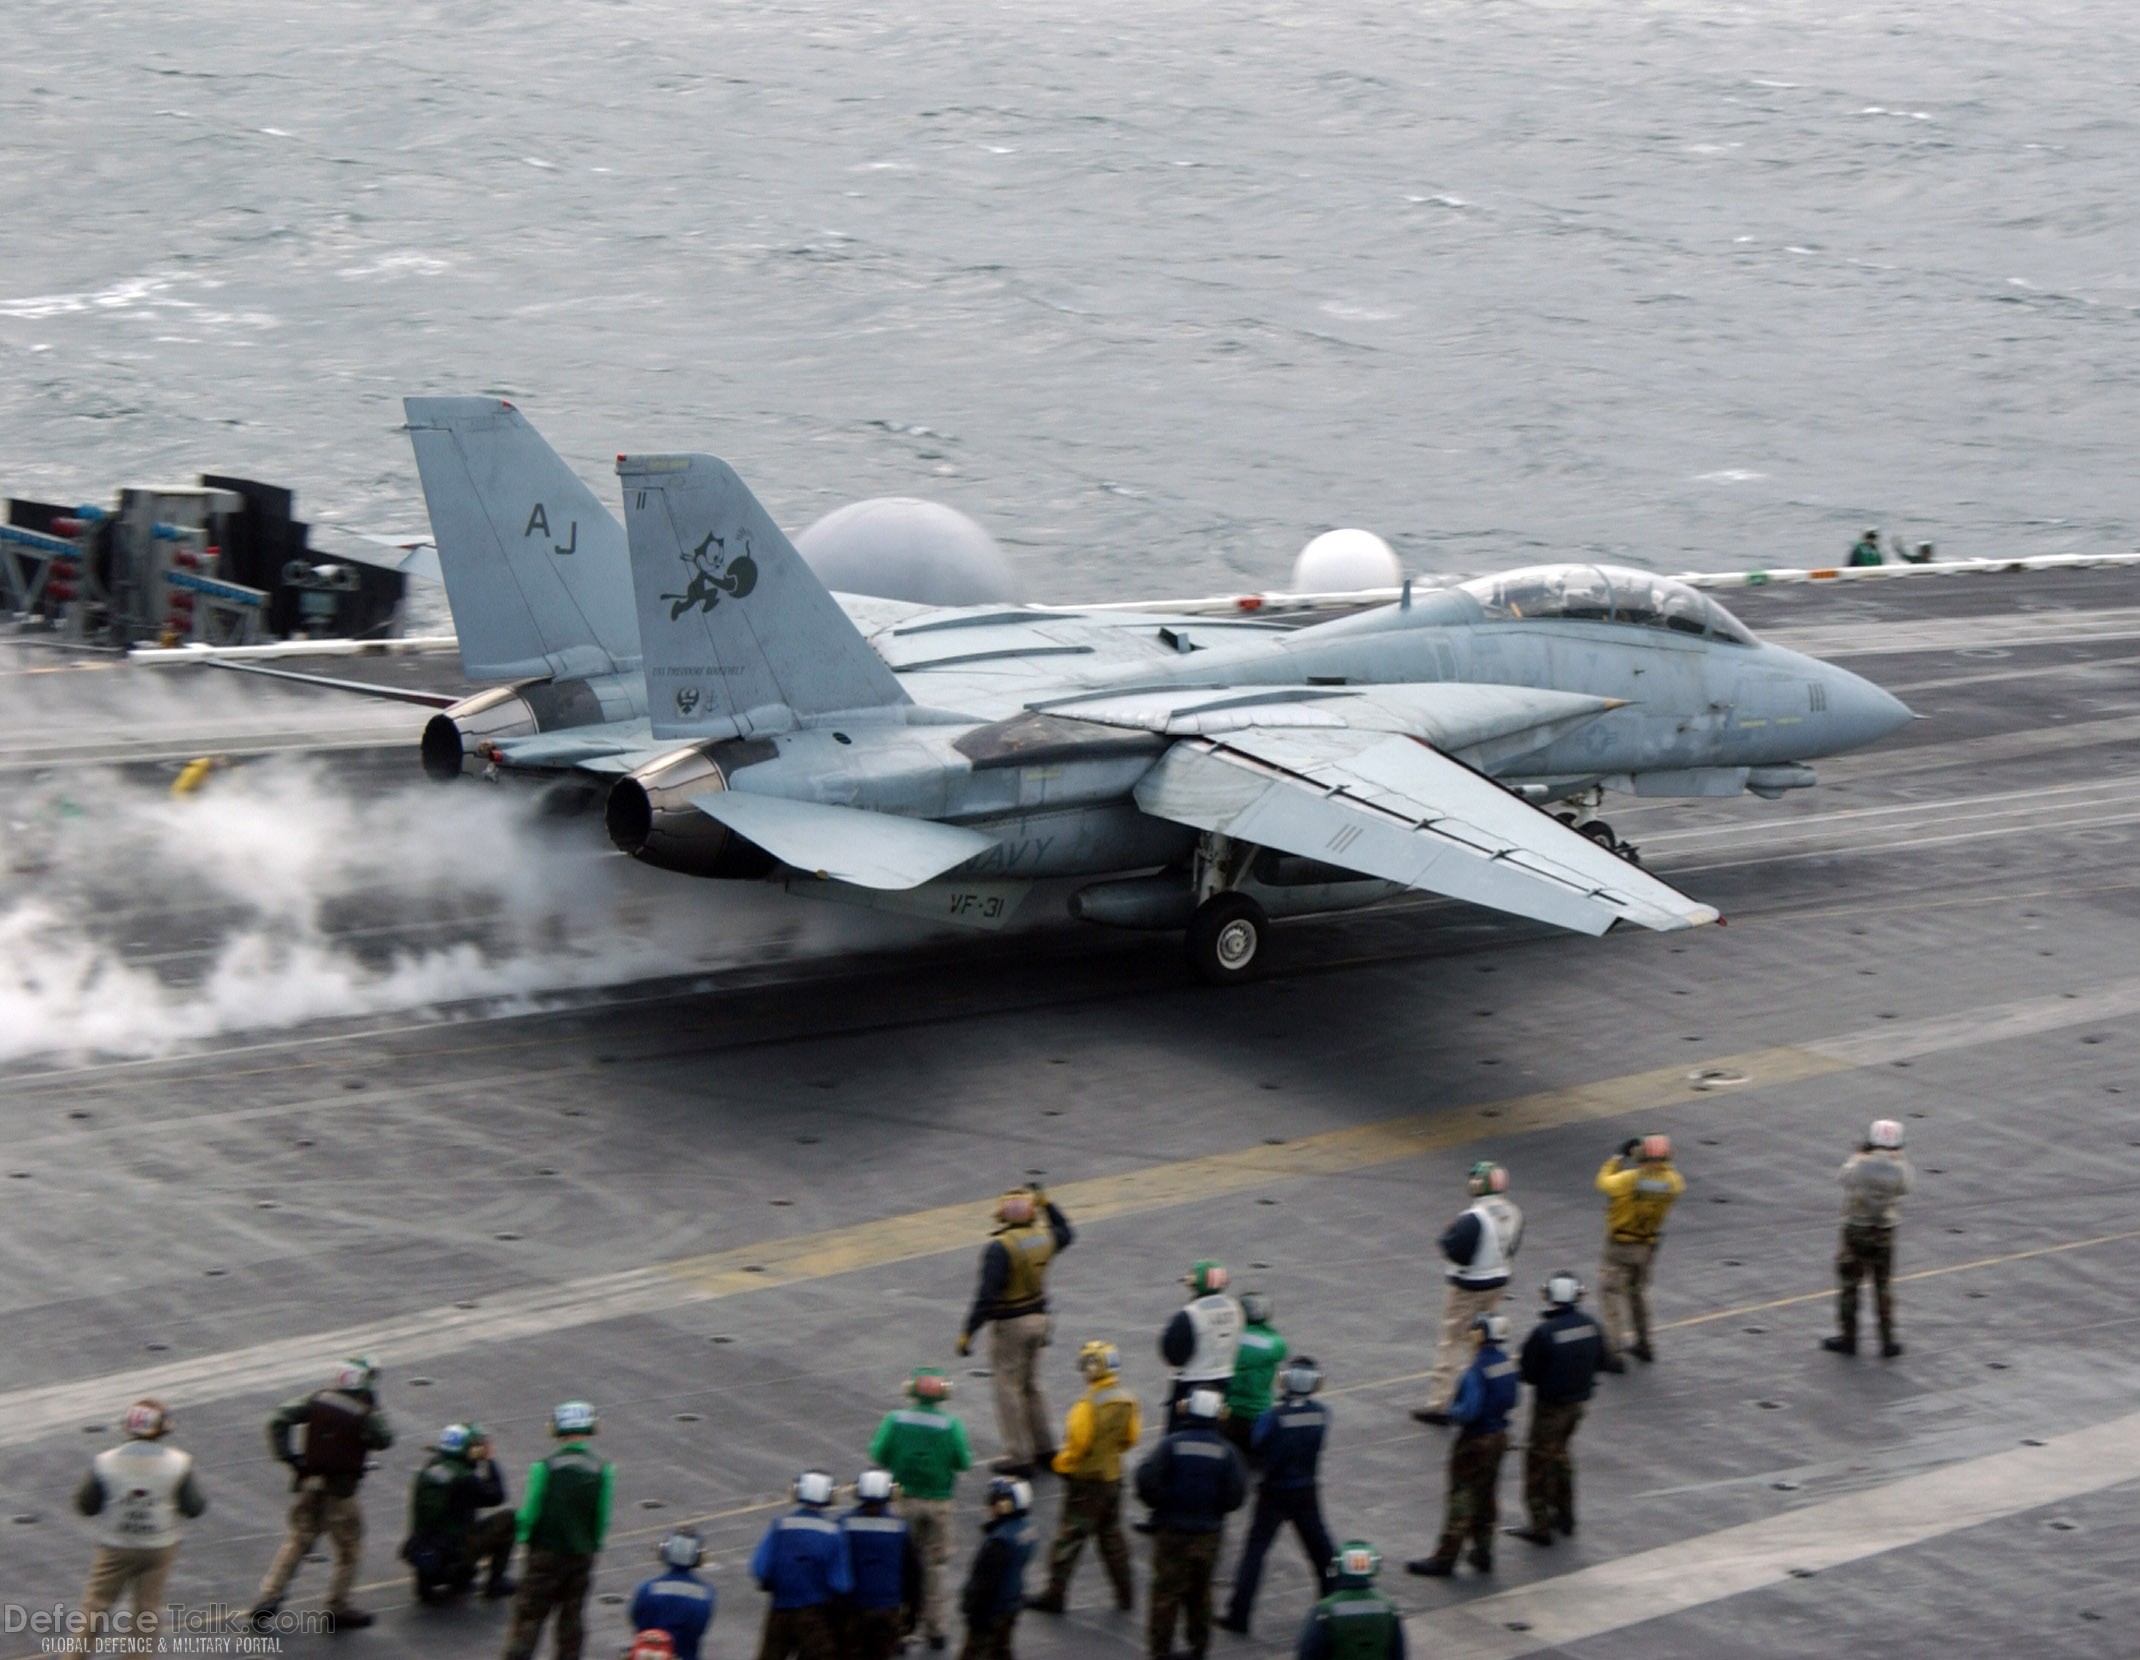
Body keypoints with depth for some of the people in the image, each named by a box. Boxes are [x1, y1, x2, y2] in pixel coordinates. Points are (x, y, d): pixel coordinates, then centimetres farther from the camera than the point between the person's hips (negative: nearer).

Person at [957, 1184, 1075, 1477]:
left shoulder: (1000, 1248, -23)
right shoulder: (1043, 1237, -2)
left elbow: (987, 1295, -25)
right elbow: (1067, 1233, 24)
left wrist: (968, 1332, -20)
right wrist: (1047, 1203, 27)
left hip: (1009, 1324, -7)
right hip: (1037, 1317, 7)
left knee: (1008, 1387, 2)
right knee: (1031, 1385, 20)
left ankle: (1019, 1456, 3)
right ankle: (1043, 1449, 26)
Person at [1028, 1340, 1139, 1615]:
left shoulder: (1089, 1404, -24)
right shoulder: (1127, 1401, -1)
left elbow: (1077, 1441, -21)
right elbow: (1131, 1437, 8)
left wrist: (1063, 1465, -5)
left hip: (1086, 1479, -7)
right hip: (1113, 1476, 7)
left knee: (1070, 1536, 1)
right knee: (1111, 1535, 18)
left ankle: (1055, 1595, 6)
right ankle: (1125, 1593, 20)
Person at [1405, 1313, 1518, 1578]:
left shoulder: (1478, 1369, -25)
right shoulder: (1506, 1363, -1)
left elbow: (1469, 1411, -29)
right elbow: (1510, 1401, 8)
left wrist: (1453, 1412, -10)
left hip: (1475, 1441, -8)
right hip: (1498, 1436, 8)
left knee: (1461, 1498, 2)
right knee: (1485, 1497, 19)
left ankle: (1444, 1559, 11)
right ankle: (1482, 1553, 26)